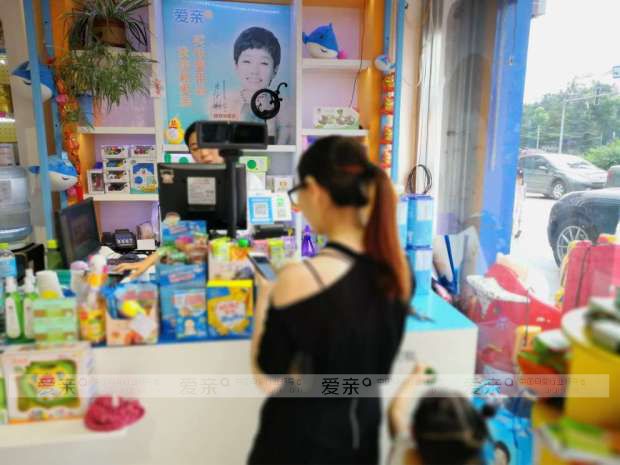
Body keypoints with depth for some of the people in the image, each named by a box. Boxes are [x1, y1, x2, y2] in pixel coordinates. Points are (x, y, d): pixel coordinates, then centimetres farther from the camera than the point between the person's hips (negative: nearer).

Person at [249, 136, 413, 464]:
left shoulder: (300, 279, -30)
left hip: (303, 438, -5)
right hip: (363, 430, 5)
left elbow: (268, 380, -17)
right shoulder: (397, 269, -11)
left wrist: (265, 297, -7)